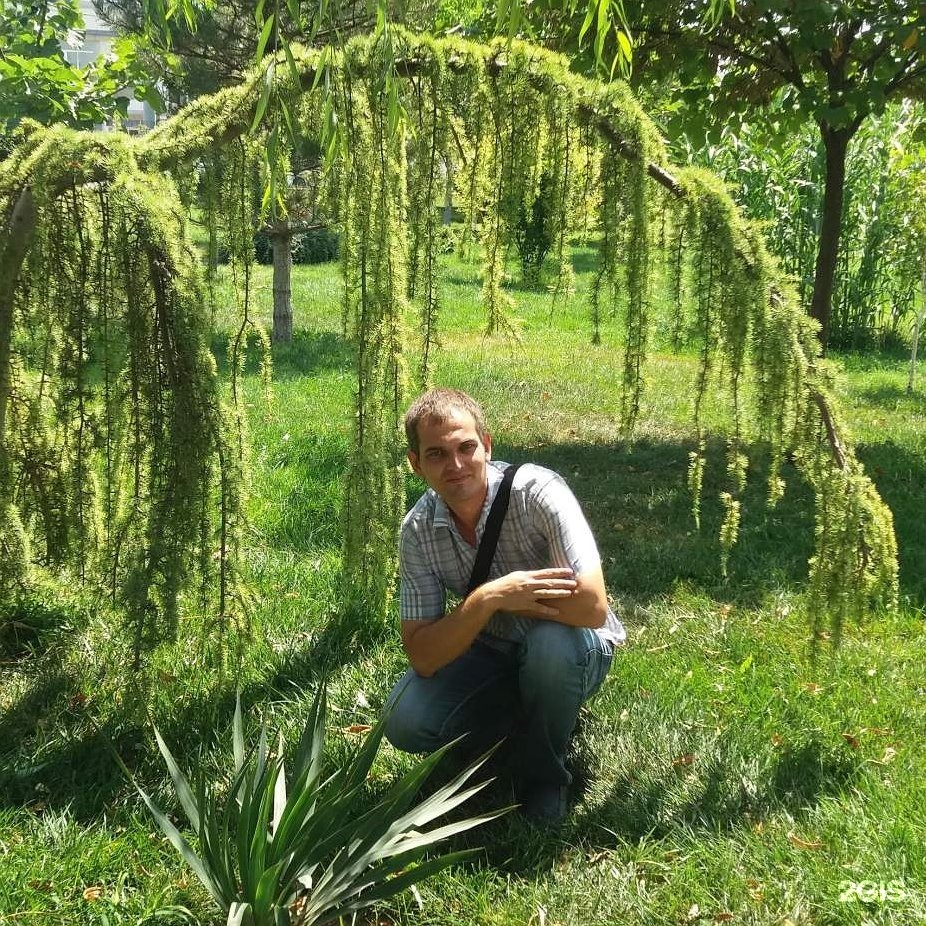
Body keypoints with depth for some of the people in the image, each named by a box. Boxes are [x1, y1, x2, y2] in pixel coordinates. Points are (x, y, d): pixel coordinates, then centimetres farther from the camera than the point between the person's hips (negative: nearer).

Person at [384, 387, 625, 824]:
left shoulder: (537, 491, -27)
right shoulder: (418, 530, -15)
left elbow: (591, 605, -37)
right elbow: (423, 658, -19)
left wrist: (490, 598, -25)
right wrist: (487, 600, -35)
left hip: (574, 649, -3)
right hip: (491, 657, 3)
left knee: (551, 640, -37)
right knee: (405, 720, -21)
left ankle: (543, 773, -7)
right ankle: (521, 727, 9)